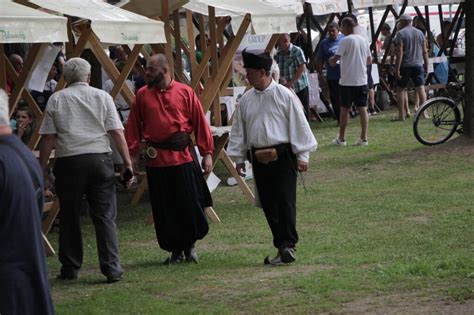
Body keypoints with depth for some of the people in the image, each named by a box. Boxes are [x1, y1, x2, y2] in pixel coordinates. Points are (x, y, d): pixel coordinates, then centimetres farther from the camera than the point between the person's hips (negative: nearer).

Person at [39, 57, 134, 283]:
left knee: (69, 218, 10)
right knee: (105, 216, 1)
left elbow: (48, 138, 2)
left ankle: (70, 269, 16)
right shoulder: (102, 97, 5)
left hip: (68, 162, 0)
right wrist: (128, 163, 3)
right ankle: (112, 268, -6)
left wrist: (42, 167, 8)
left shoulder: (56, 100, 5)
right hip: (99, 159, 0)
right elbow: (117, 133, 0)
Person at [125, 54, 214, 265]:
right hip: (156, 160, 2)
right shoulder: (142, 95, 6)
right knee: (164, 211, 5)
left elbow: (200, 124, 2)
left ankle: (190, 245, 20)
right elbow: (133, 128, 6)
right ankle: (175, 251, 17)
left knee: (190, 205, -1)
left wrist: (207, 153, -1)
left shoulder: (185, 92, 0)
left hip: (183, 157, -2)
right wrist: (131, 156, 0)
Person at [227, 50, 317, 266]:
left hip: (282, 156, -5)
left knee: (285, 201, -10)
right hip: (259, 157, 6)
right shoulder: (247, 100, 8)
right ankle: (283, 246, 14)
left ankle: (287, 244, -11)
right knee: (268, 204, 7)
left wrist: (302, 155, -6)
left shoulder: (284, 95, -7)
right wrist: (238, 157, 13)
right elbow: (238, 129, 15)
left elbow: (299, 125, -5)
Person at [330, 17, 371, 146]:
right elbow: (369, 60, 15)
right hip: (362, 80, 5)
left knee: (344, 109, 4)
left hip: (348, 81, -5)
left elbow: (334, 60, -16)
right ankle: (364, 138, 0)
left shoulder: (345, 41, -11)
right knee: (362, 109, 4)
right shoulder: (363, 40, 9)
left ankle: (341, 138, 10)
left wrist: (331, 60, 6)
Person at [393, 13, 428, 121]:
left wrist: (397, 69, -14)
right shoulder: (420, 33, 11)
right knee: (420, 88, 2)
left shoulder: (401, 34, -7)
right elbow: (425, 51, 11)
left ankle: (402, 114, 2)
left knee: (401, 89, 5)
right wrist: (426, 66, 17)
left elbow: (399, 52, -14)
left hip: (405, 65, -4)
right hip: (418, 65, 4)